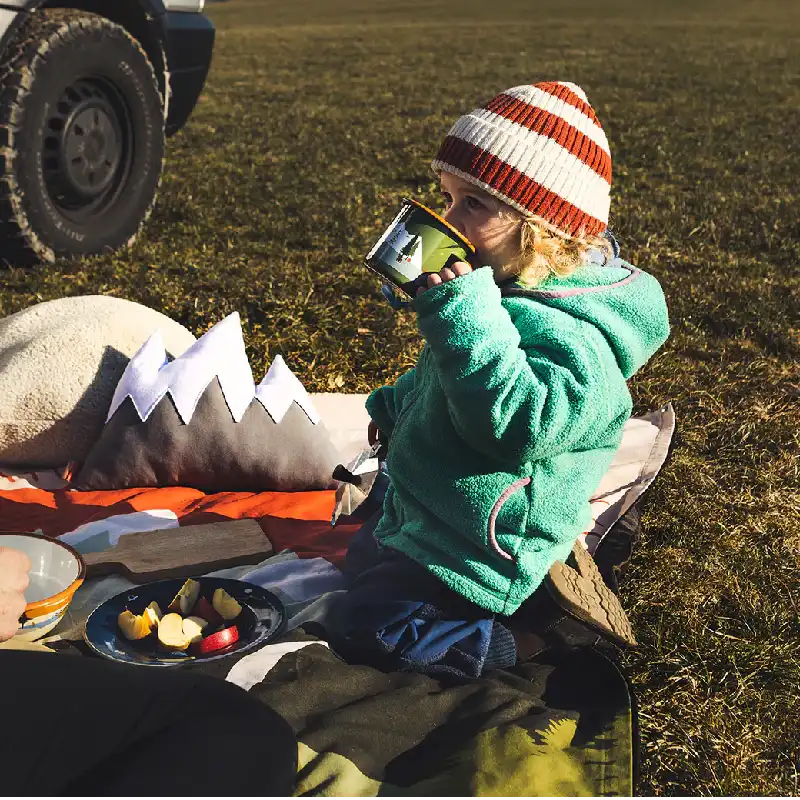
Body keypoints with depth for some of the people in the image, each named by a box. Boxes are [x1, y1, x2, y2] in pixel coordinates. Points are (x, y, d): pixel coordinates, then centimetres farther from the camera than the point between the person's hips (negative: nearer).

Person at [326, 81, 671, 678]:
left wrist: (464, 313, -43)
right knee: (362, 555, 32)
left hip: (485, 550, -11)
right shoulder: (513, 289, 3)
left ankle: (531, 637, -5)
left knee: (363, 626, -13)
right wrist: (397, 404, 25)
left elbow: (517, 425, -43)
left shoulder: (570, 333, -30)